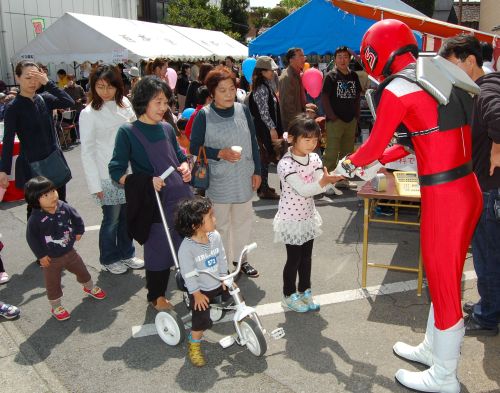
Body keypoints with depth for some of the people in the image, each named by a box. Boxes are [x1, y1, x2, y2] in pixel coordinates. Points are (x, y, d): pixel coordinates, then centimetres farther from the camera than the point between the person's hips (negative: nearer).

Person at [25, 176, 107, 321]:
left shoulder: (65, 208, -14)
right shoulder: (35, 219, -25)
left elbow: (77, 219, 4)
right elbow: (31, 238, -16)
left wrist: (78, 232, 2)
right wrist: (41, 255, -14)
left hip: (69, 252, 4)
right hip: (51, 259, -4)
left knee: (82, 270, 24)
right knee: (53, 284, 13)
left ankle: (90, 287, 53)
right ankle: (56, 307, 34)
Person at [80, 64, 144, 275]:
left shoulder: (125, 104, 4)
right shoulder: (89, 113, -9)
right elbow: (87, 151, -8)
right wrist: (95, 185, -10)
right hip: (107, 176, -4)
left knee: (128, 216, 14)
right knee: (112, 219, 7)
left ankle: (126, 253, 34)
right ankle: (108, 259, 28)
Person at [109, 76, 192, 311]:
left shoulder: (167, 129, 8)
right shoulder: (127, 132, -8)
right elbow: (116, 171, -10)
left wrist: (185, 167, 0)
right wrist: (146, 182, -23)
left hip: (181, 198, 5)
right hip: (154, 202, -5)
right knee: (158, 249, 9)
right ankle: (156, 296, 30)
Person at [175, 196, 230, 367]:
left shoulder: (215, 236, -8)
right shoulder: (186, 247, -25)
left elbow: (222, 258, 4)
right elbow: (188, 273, -20)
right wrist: (196, 293, -18)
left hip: (219, 284, 6)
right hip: (201, 290, -5)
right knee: (201, 318, -15)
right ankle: (194, 345, 11)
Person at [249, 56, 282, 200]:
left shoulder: (265, 85, 13)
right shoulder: (262, 88, -16)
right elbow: (263, 111, -21)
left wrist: (274, 127, 20)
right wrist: (272, 128, -20)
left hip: (265, 127, 10)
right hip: (265, 128, -10)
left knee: (265, 157, 15)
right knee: (266, 157, -4)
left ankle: (263, 186, 25)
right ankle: (264, 190, 3)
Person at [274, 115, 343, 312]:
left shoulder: (314, 158, -2)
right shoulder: (285, 164, -22)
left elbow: (320, 187, -9)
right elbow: (303, 190, -29)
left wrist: (331, 178, -30)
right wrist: (324, 181, -42)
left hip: (308, 216, 6)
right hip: (291, 219, -6)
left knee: (306, 256, 18)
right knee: (294, 258, 6)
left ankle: (305, 292, 35)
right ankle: (289, 296, 26)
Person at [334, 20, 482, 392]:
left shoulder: (397, 89, -12)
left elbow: (374, 146, -3)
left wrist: (348, 163, 18)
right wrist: (386, 157, 29)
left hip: (442, 196, -9)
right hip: (468, 189, 9)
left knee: (443, 282, 5)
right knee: (444, 276, 21)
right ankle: (432, 349, 40)